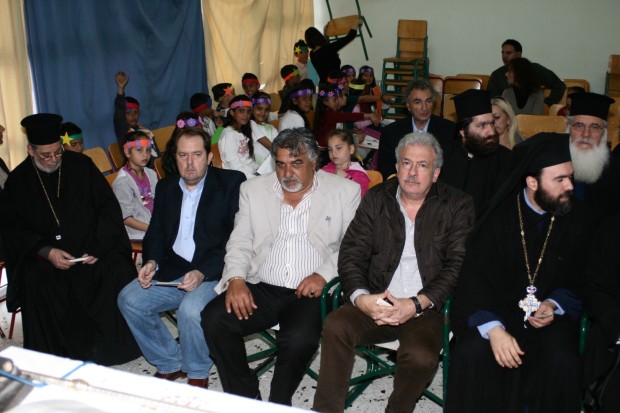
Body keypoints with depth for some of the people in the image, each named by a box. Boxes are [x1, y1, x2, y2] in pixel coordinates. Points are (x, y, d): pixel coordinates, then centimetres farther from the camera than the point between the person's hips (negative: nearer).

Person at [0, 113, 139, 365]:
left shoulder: (82, 165, 2)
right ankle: (55, 357, -10)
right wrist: (47, 252, -16)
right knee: (38, 286, -30)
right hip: (43, 254, 0)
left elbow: (108, 205, 1)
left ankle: (115, 345, -9)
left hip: (92, 246, 0)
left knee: (117, 270, -28)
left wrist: (98, 246, -14)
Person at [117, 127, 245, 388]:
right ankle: (170, 364, 8)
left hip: (213, 273, -6)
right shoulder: (166, 187, 14)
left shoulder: (231, 183, -6)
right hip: (171, 271, 6)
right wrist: (151, 261, -6)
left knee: (190, 309, -31)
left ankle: (197, 373, 0)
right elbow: (155, 232, 17)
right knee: (129, 300, -12)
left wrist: (202, 273, -23)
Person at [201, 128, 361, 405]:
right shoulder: (253, 189, 11)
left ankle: (278, 403, -2)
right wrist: (236, 279, -8)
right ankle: (245, 399, 1)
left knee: (300, 339, -32)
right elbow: (240, 243, 10)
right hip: (261, 288, 3)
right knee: (213, 318, -20)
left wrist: (324, 275, -14)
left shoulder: (345, 192, 4)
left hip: (311, 292, -3)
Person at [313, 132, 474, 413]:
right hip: (375, 304, 2)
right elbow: (350, 255, 3)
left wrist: (416, 304, -17)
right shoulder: (375, 200, 9)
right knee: (336, 326, -26)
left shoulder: (458, 206, 3)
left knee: (421, 356, -31)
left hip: (426, 308, -2)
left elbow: (458, 265, -5)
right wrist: (360, 297, -16)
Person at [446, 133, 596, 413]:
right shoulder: (499, 215, -8)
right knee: (473, 352, -28)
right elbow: (474, 277, -12)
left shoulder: (578, 219, -1)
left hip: (551, 314, 2)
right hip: (495, 310, -1)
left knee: (563, 362, -27)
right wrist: (493, 328, -26)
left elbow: (580, 279, 8)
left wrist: (554, 305, -12)